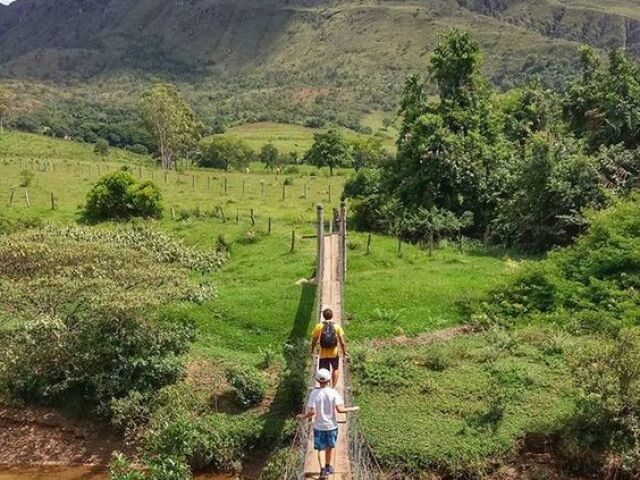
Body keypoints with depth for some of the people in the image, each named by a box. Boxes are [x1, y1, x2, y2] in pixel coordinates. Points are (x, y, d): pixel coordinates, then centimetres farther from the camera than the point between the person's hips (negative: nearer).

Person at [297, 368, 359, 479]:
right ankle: (329, 467, 34)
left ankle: (323, 470, 2)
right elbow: (340, 409, -20)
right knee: (330, 446, 22)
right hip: (331, 425, 1)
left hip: (319, 426, -1)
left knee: (320, 449, 12)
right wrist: (353, 409, -5)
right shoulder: (333, 392, -14)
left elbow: (312, 412, -16)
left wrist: (303, 416, 2)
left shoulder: (314, 393, -14)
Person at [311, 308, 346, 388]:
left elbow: (314, 340, -1)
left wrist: (312, 350, 16)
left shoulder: (319, 326, -7)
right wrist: (344, 352, 9)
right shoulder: (337, 326, -6)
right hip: (334, 353, 1)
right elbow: (342, 342, -5)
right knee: (335, 369, 25)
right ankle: (333, 387, 24)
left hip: (323, 354, -1)